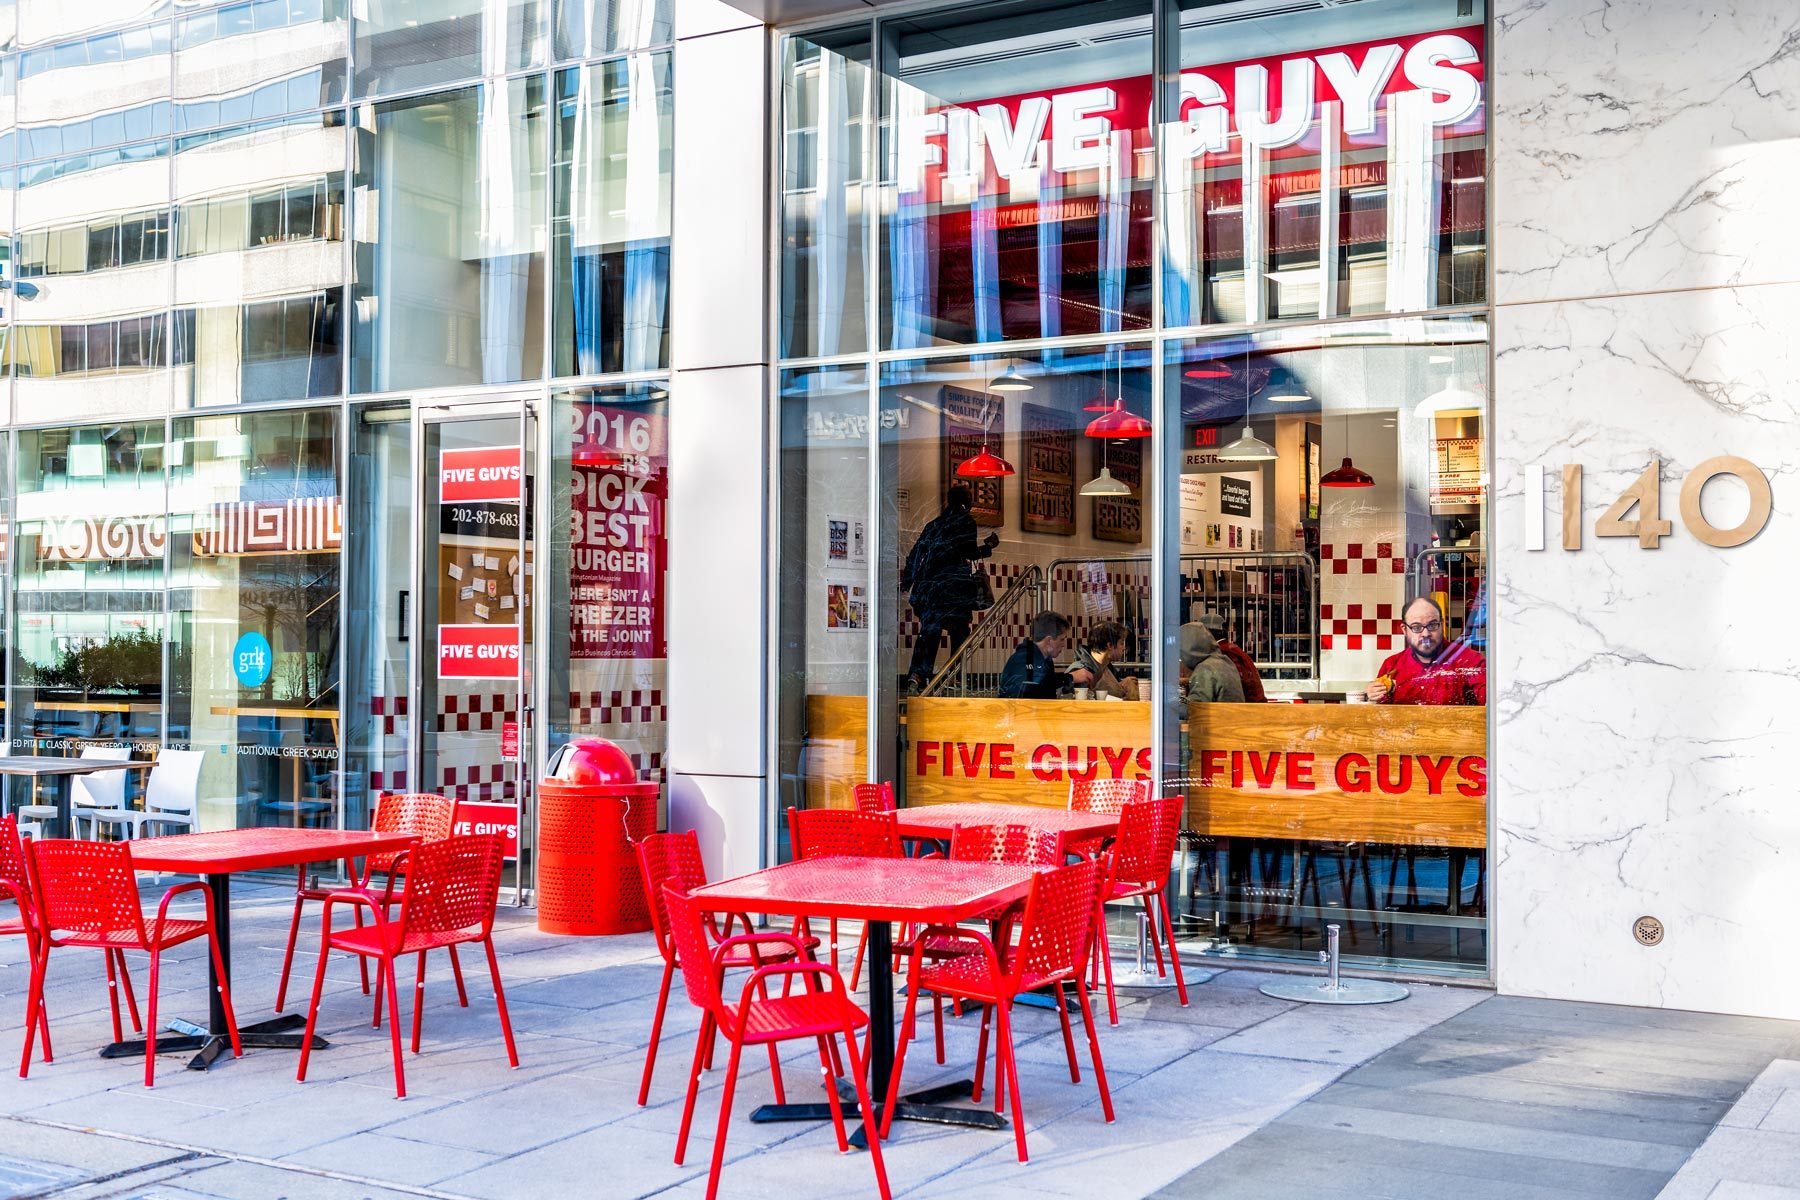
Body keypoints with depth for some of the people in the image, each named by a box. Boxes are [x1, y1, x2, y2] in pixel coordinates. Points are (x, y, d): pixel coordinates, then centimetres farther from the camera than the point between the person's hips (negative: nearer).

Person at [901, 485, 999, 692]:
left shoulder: (934, 523, 16)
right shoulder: (966, 522, 1)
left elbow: (917, 551, 15)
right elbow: (968, 552, -10)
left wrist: (907, 578, 23)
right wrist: (988, 547, 7)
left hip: (929, 584, 5)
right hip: (955, 585, -5)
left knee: (929, 628, 3)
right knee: (959, 630, 2)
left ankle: (917, 673, -12)